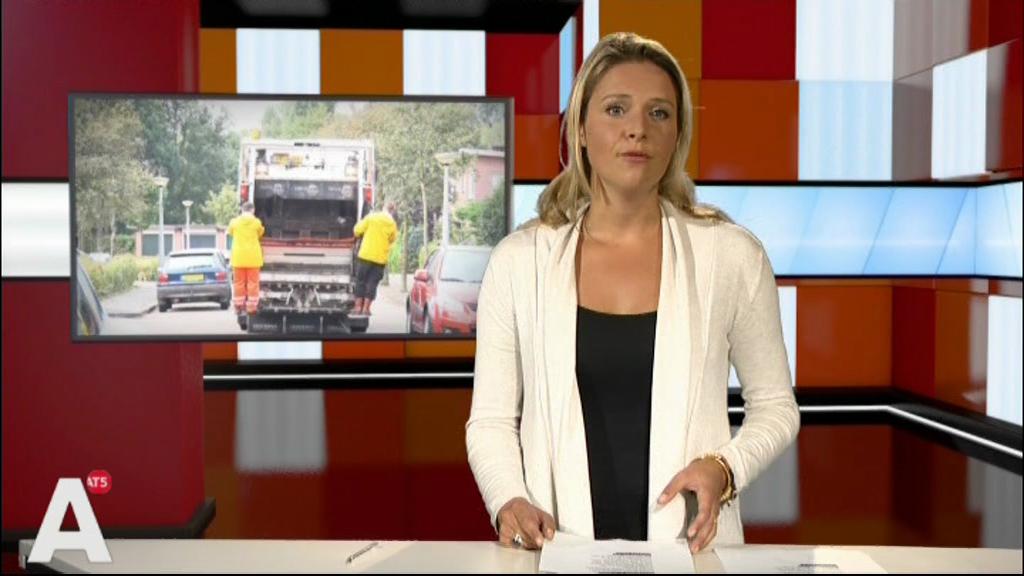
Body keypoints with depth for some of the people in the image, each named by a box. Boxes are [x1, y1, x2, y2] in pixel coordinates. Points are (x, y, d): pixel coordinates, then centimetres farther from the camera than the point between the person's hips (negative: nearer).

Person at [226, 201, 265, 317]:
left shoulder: (234, 222, 0)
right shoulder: (256, 222, -5)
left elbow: (230, 233, 15)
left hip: (238, 257, 2)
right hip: (253, 257, -2)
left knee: (239, 283, 9)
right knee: (253, 283, 3)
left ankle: (239, 307, 10)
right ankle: (251, 308, 1)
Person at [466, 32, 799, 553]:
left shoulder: (732, 255, 1)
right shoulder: (517, 260, 2)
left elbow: (774, 406, 11)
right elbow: (491, 419, 7)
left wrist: (725, 468, -7)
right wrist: (509, 501, -11)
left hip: (688, 547, 0)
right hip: (559, 549, 0)